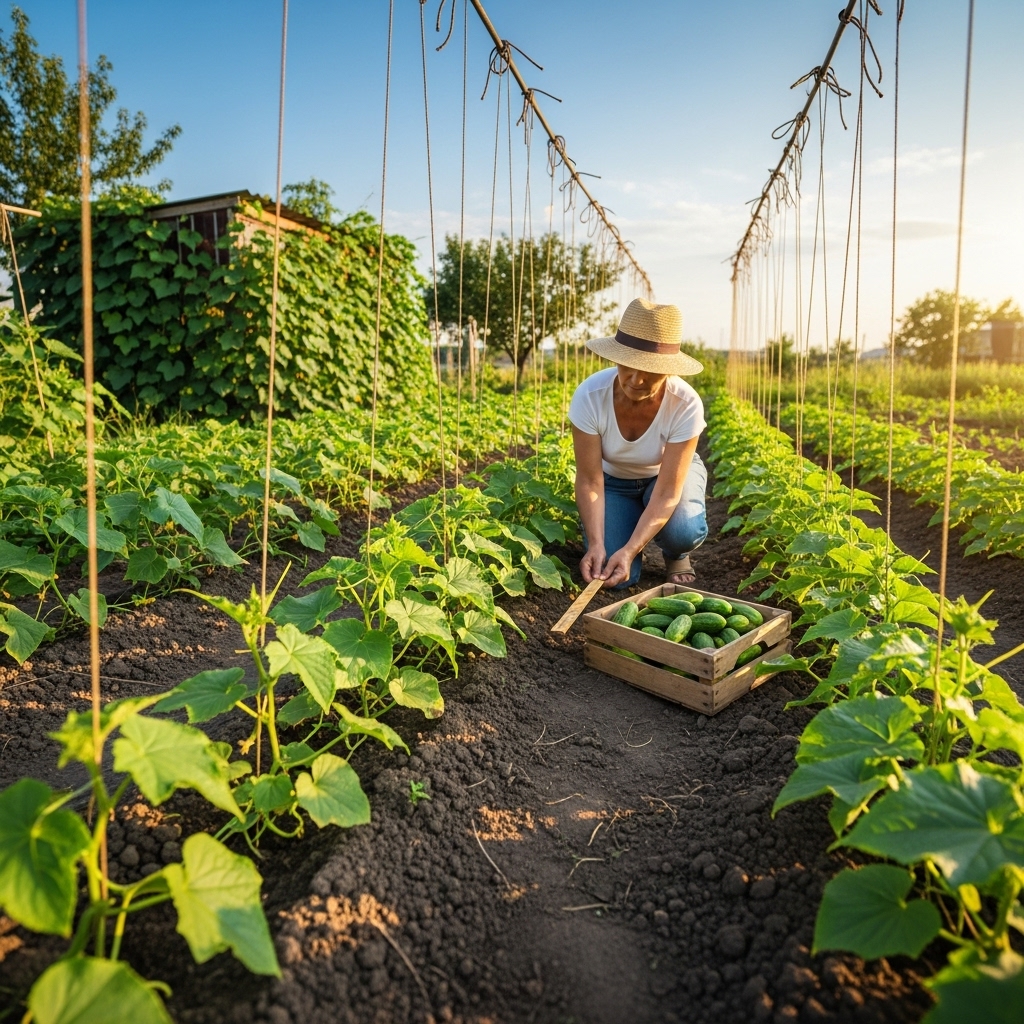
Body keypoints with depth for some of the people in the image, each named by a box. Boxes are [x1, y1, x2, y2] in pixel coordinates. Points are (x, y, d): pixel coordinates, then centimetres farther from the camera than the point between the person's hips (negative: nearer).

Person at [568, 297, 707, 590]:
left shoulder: (686, 405, -33)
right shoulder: (590, 396, -31)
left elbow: (666, 493, -31)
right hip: (613, 480, 1)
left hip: (672, 474, 0)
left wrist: (629, 550, -43)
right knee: (615, 576, -17)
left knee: (683, 531, -34)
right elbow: (590, 481, -25)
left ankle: (677, 556, 4)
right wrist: (596, 545, -38)